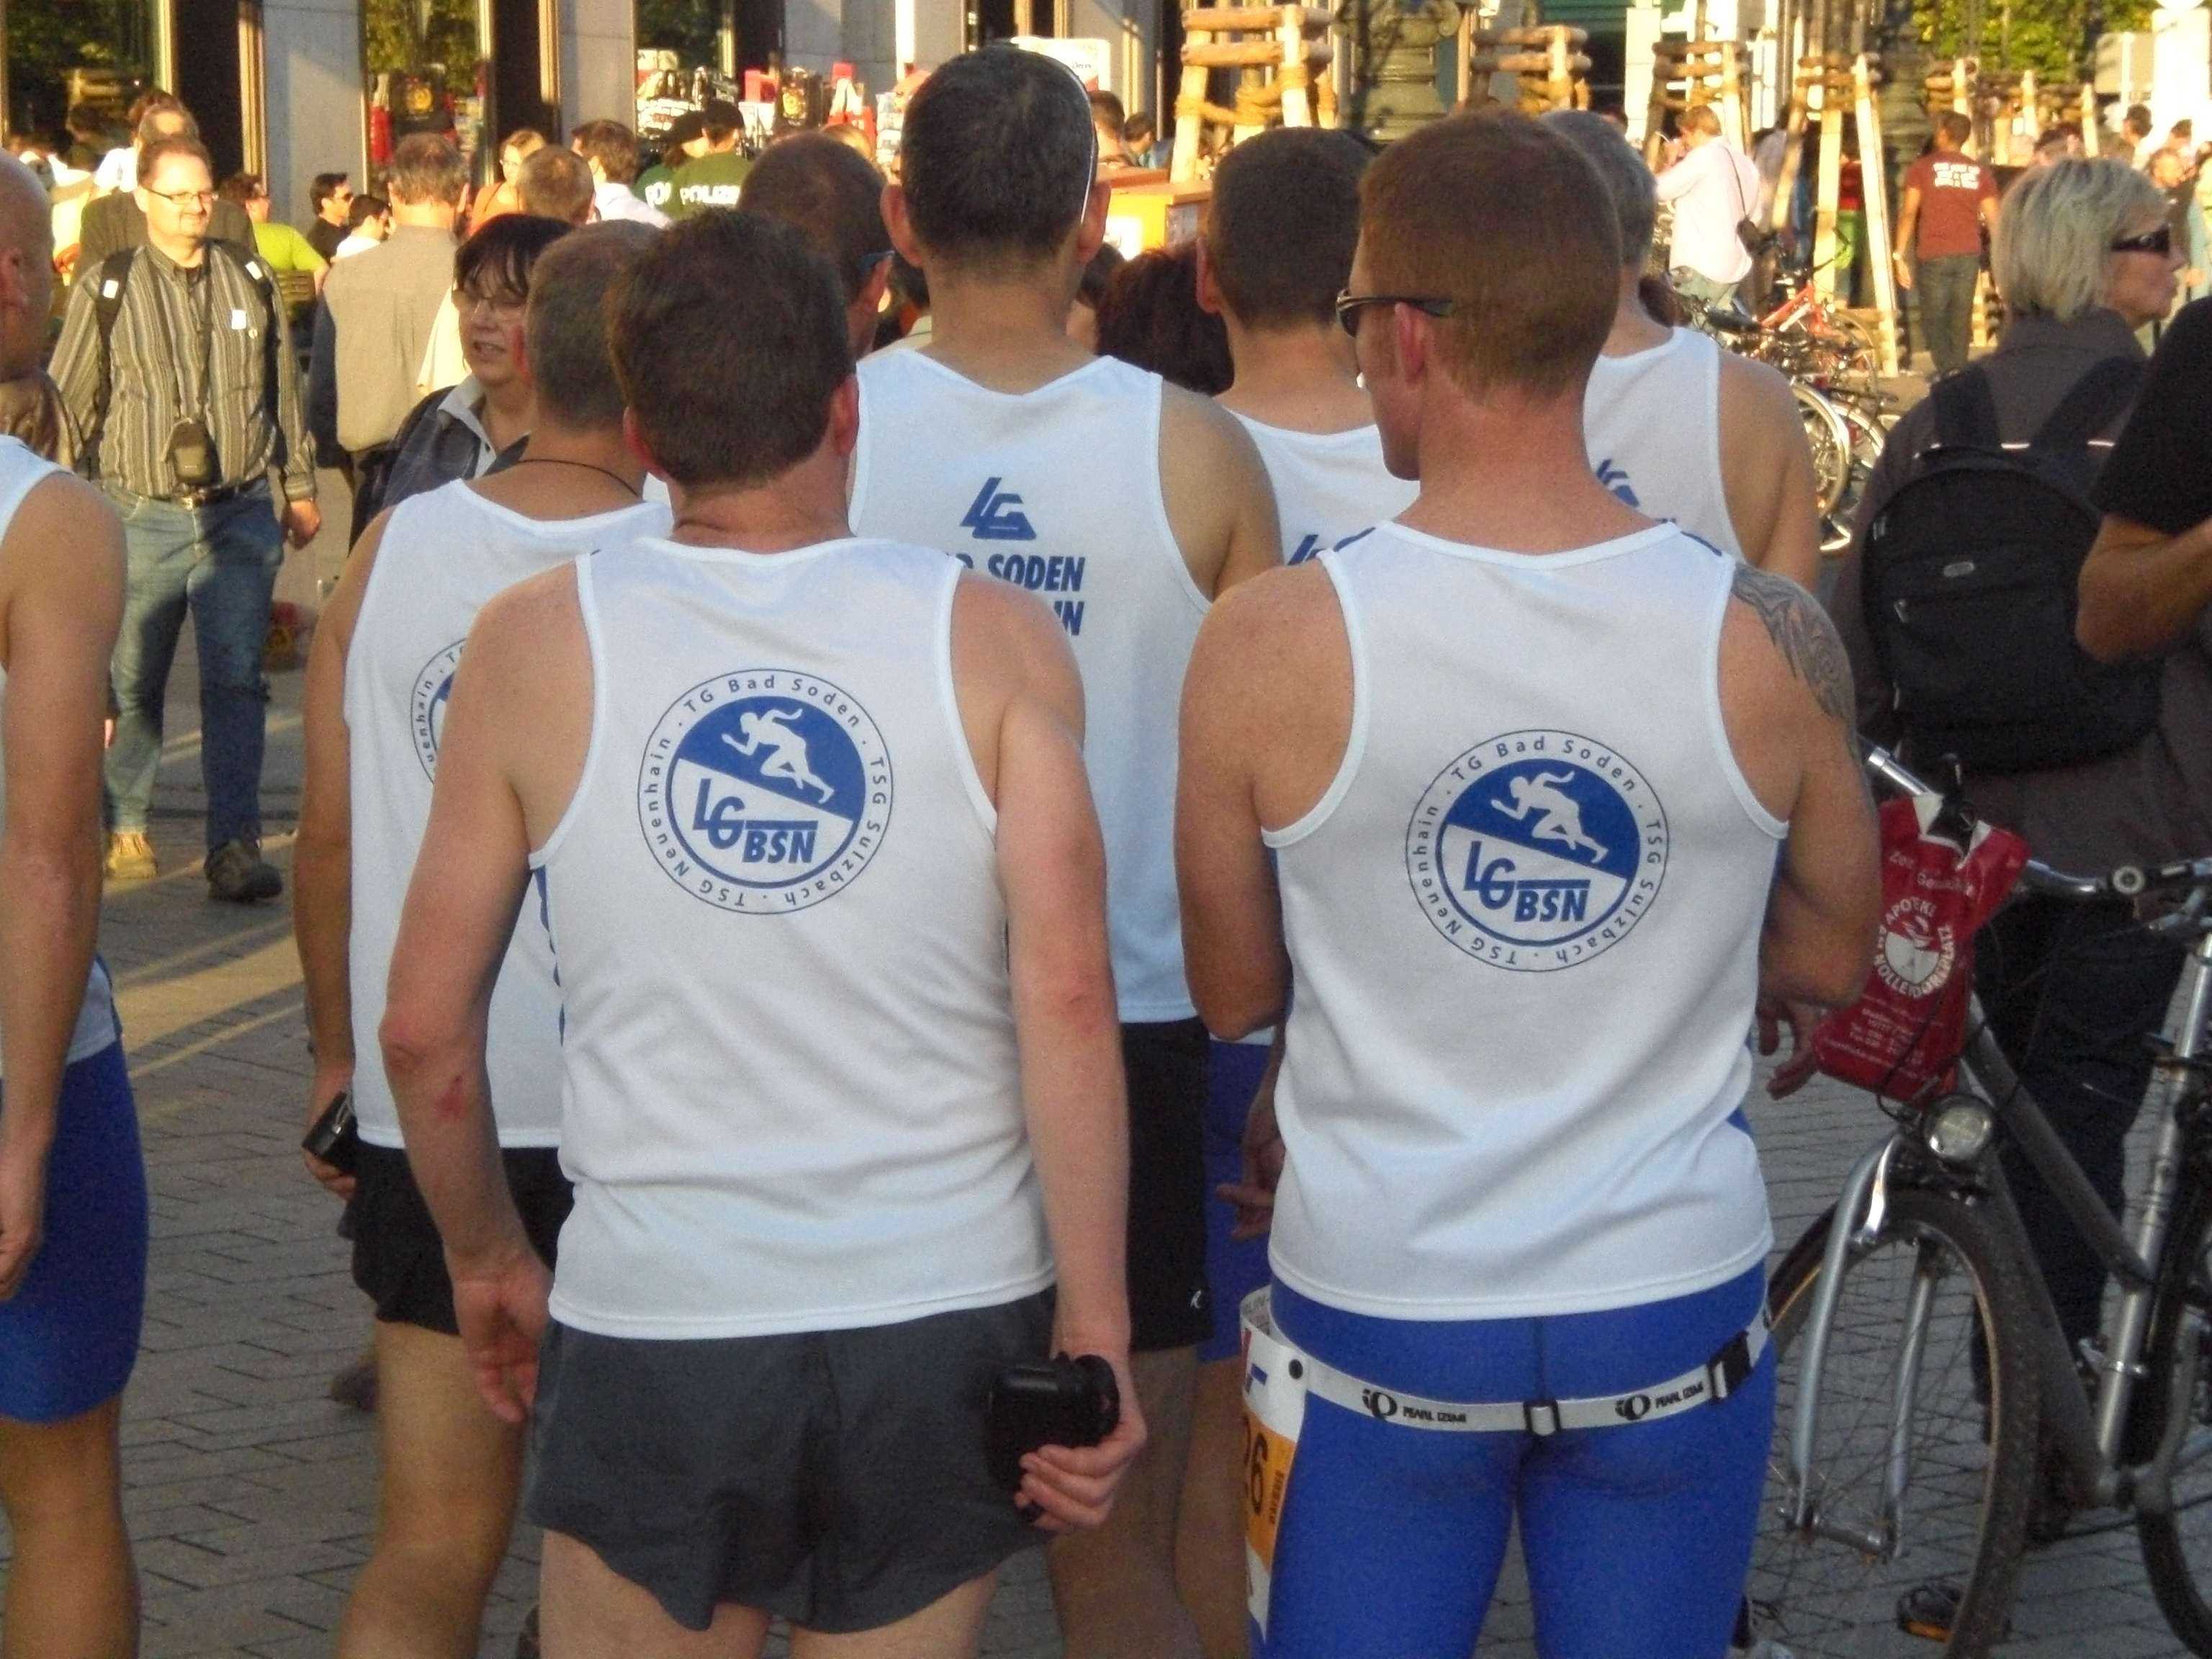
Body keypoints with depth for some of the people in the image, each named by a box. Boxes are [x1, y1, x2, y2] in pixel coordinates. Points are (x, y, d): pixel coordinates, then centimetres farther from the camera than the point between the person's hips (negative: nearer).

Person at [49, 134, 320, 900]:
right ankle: (125, 826, 26)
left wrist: (299, 486, 19)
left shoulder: (251, 281, 8)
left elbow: (285, 388, 17)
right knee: (132, 683, 8)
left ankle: (235, 844, -4)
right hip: (143, 518, -1)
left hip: (241, 514, 1)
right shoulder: (106, 291, 0)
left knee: (235, 680, -5)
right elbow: (70, 405, 4)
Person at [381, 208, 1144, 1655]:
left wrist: (487, 1256, 16)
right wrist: (1096, 1332, -6)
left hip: (655, 1324, -1)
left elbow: (425, 1029, 0)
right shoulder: (993, 638, -4)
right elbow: (1067, 1000, -11)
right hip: (949, 1319, 1)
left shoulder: (536, 643, -3)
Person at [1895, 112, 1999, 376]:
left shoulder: (1922, 168, 0)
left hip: (1934, 255, -3)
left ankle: (1948, 371, -17)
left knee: (1933, 320, 1)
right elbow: (1993, 220, 5)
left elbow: (1909, 213, -6)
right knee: (1960, 320, 10)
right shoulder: (1980, 172, 7)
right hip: (1969, 255, 3)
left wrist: (1900, 256, -5)